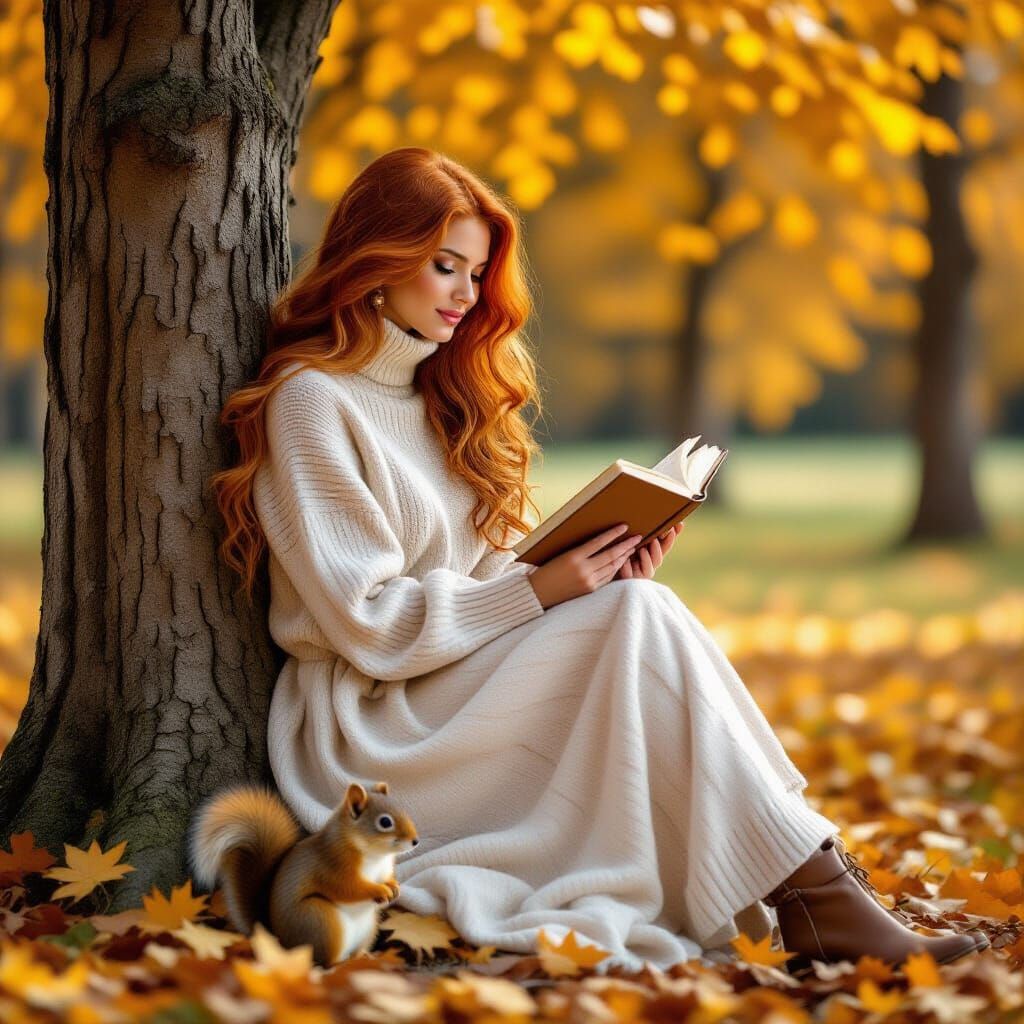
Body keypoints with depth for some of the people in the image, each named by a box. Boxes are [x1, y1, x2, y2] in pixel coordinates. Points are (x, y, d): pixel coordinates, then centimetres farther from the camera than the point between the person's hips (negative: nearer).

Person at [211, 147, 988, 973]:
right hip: (372, 729, -7)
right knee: (642, 617, -26)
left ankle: (820, 884, -34)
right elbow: (369, 625, -14)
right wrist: (535, 591, -21)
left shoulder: (440, 393, 19)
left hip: (475, 688, 7)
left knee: (634, 606, -22)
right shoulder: (311, 401, -7)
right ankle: (813, 895, -31)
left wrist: (591, 571, -3)